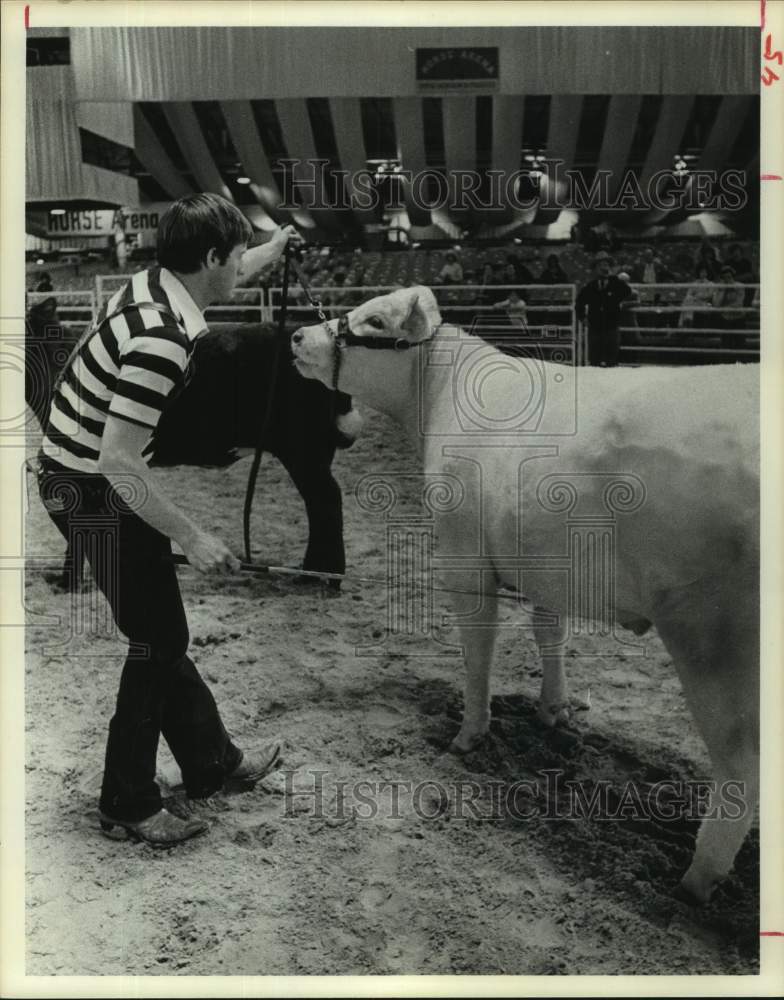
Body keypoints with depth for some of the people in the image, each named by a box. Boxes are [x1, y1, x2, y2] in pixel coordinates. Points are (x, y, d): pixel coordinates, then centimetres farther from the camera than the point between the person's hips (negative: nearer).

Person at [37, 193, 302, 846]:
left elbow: (220, 277, 28)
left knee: (163, 632, 18)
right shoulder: (161, 340, -29)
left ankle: (212, 763, 33)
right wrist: (191, 537, -23)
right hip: (92, 492, -10)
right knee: (157, 642, 2)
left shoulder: (158, 284, 1)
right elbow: (118, 463, -30)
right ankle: (128, 806, 19)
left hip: (84, 478, 10)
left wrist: (273, 251, 41)